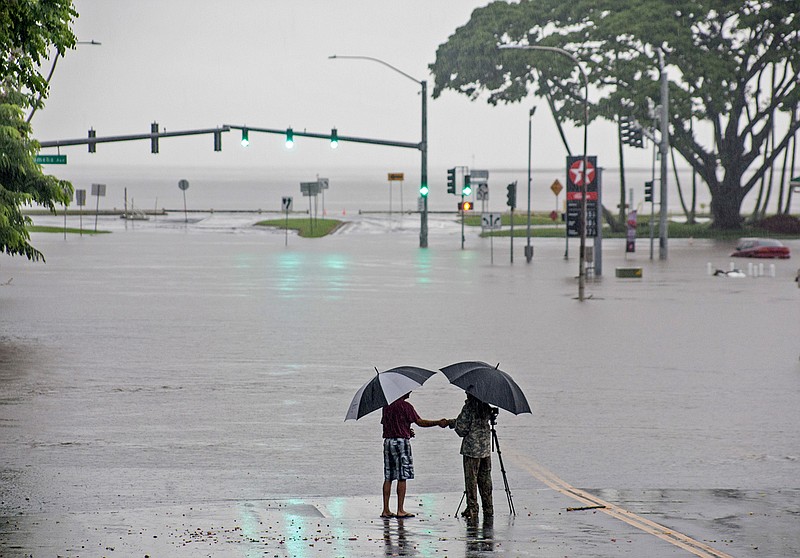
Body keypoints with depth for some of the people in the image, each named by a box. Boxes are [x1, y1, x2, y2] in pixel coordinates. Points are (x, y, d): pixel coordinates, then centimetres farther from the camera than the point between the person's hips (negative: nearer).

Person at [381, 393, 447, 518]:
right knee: (402, 477, -3)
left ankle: (386, 510, 6)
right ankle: (400, 510, -4)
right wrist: (438, 423, -1)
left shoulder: (387, 406, 12)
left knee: (388, 477, 8)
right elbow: (420, 422, -9)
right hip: (401, 441, -7)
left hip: (388, 441, 7)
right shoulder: (405, 406, -9)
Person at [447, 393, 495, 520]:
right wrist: (452, 422, 27)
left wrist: (454, 423, 13)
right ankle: (488, 510, 13)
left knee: (471, 479, 1)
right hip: (486, 448, 6)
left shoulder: (468, 407, -13)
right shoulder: (486, 407, 6)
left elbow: (462, 430, -12)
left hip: (471, 449, -6)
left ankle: (472, 509, 0)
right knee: (485, 479, 11)